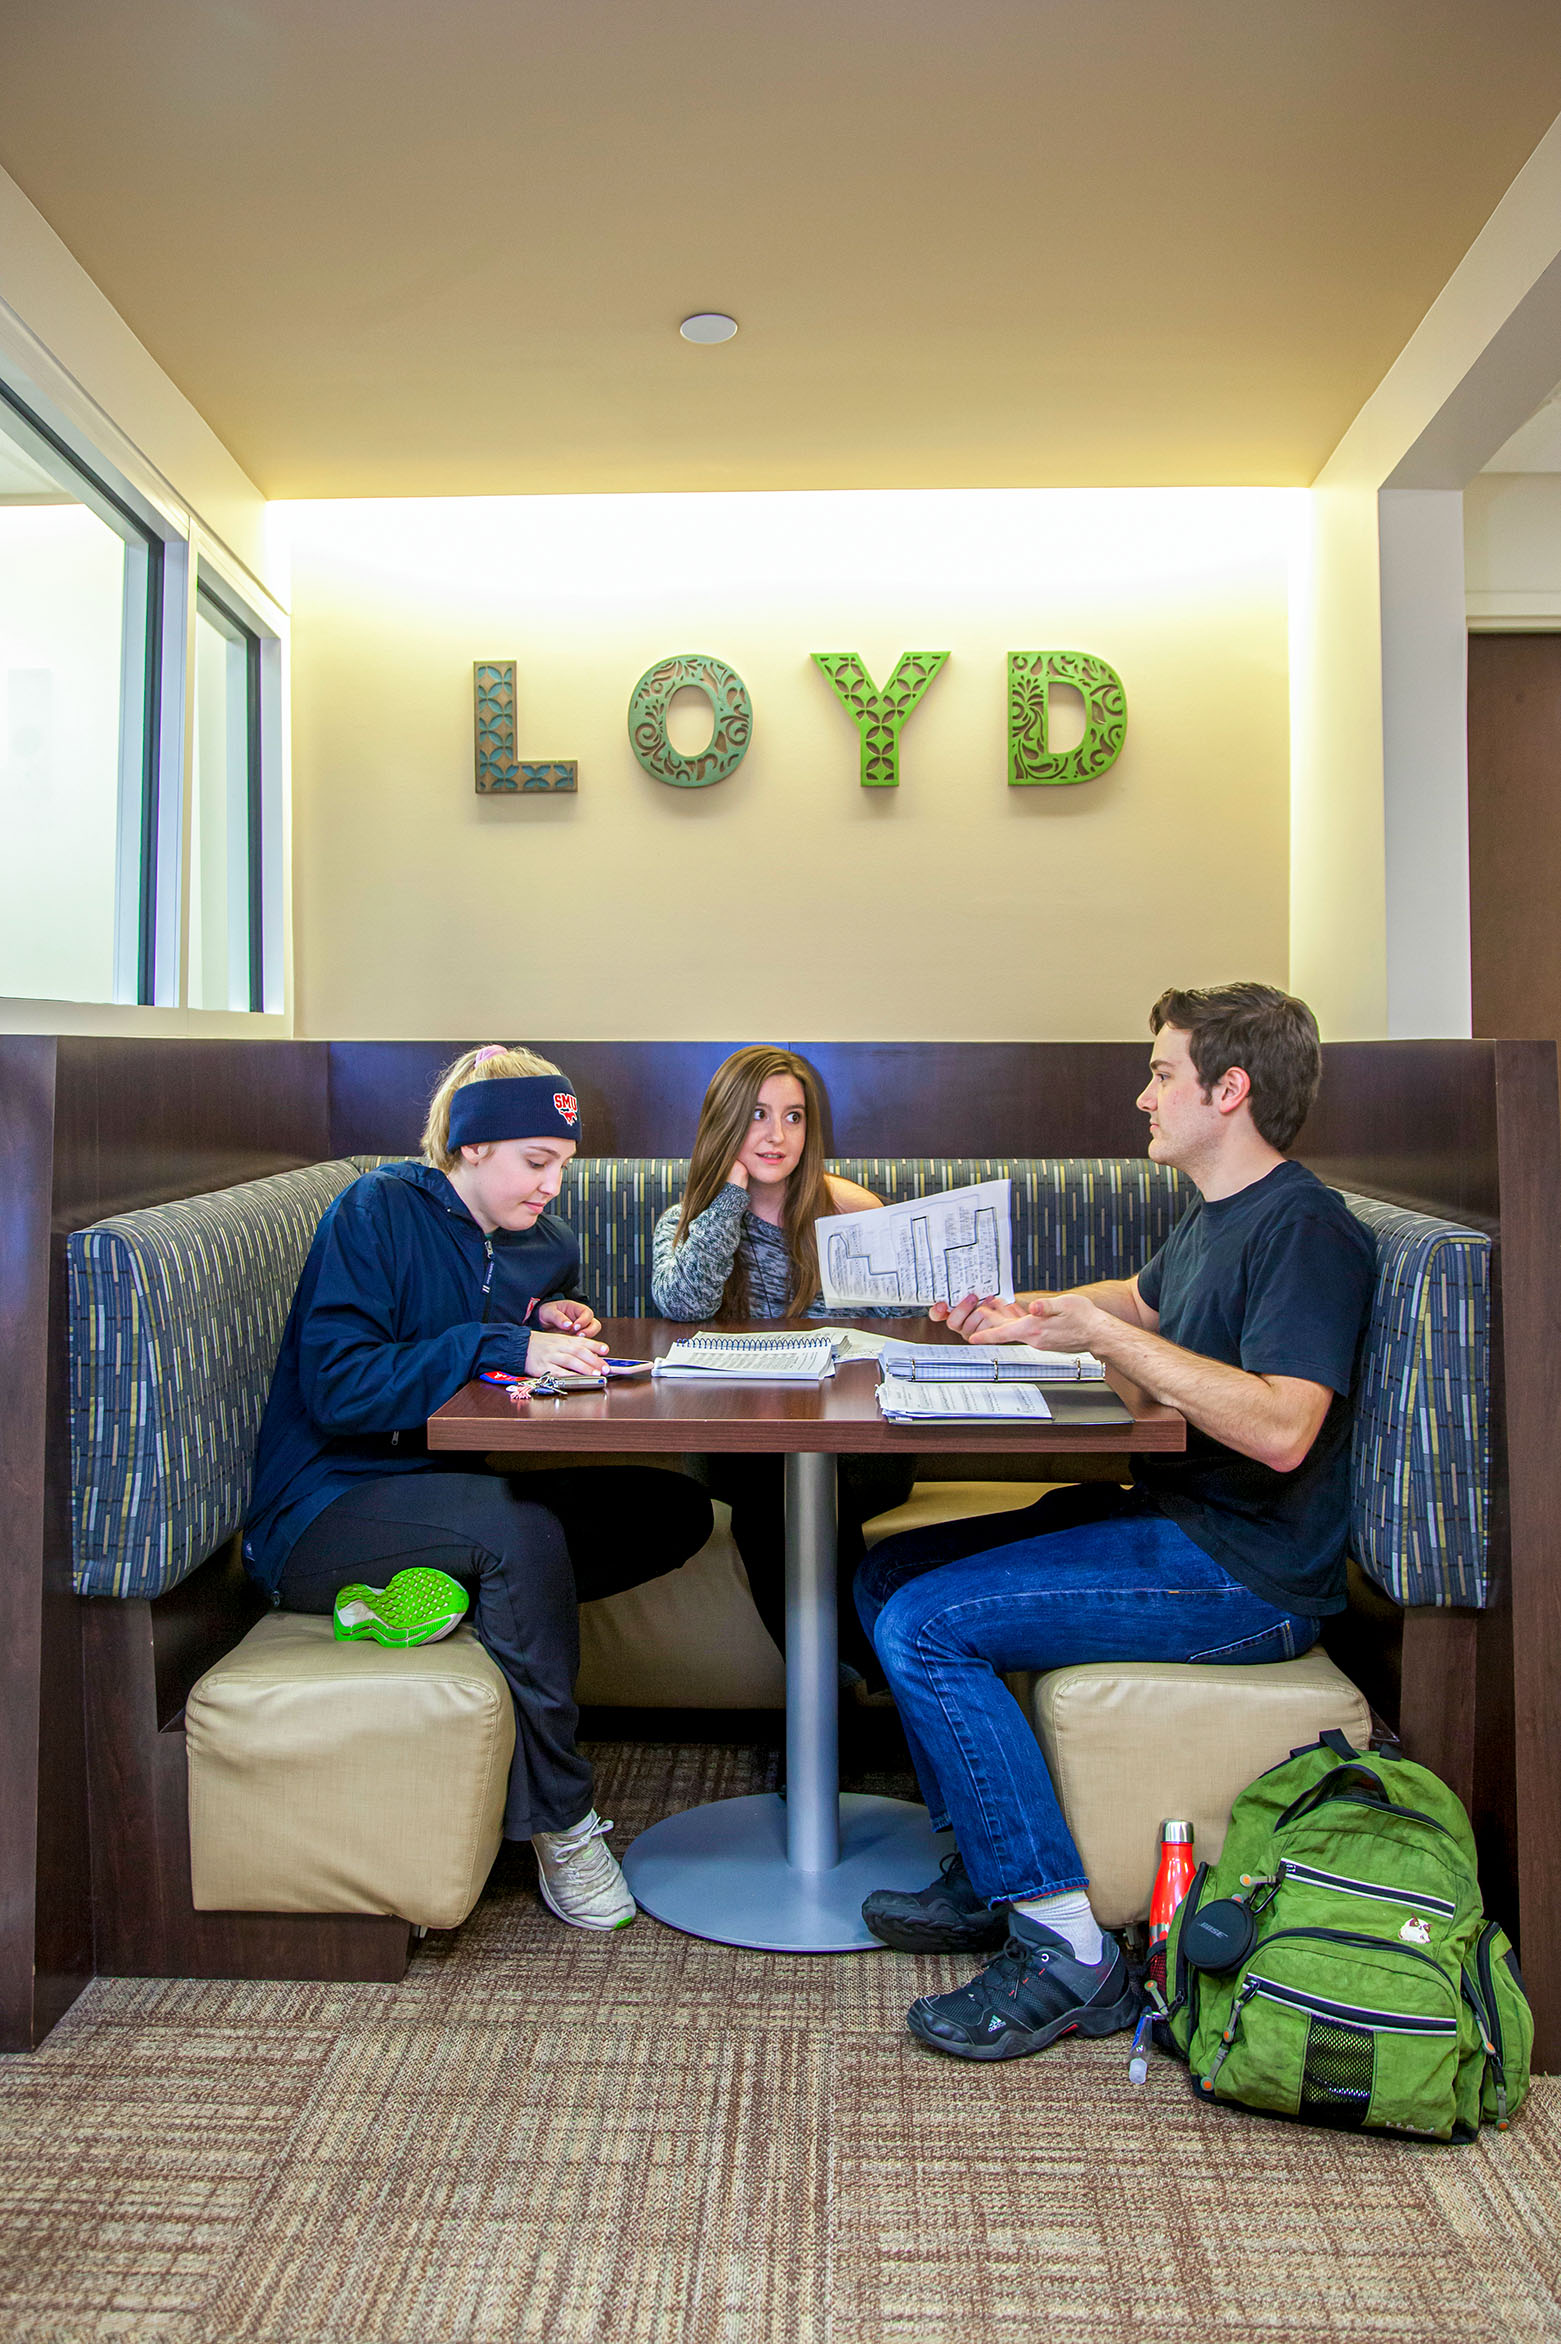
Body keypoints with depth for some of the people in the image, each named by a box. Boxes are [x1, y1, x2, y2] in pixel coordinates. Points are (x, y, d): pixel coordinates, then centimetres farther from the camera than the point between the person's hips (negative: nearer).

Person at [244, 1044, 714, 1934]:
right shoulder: (378, 1210, -11)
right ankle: (560, 1821, -24)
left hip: (461, 1496, 7)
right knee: (517, 1526, -36)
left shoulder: (545, 1245, 9)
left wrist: (552, 1329, -3)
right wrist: (501, 1346, -25)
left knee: (675, 1510, -9)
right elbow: (338, 1387, -21)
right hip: (324, 1515, -7)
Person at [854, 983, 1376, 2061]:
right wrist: (1025, 1317, 19)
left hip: (1243, 1574, -10)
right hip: (1169, 1522, 10)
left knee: (925, 1625, -20)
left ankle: (1066, 1949, -12)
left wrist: (1100, 1335, -27)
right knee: (889, 1573, 7)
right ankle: (992, 1877, 11)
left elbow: (1280, 1431, -30)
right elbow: (1142, 1296, 35)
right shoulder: (1216, 1217, 15)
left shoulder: (1305, 1227, -17)